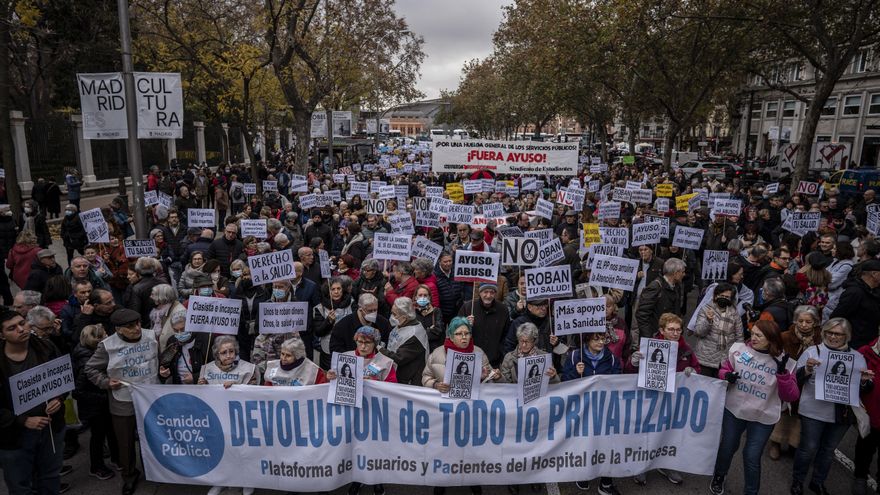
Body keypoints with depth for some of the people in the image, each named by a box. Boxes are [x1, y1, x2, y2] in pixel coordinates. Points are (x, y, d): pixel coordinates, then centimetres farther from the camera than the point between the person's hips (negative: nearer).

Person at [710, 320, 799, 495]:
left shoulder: (784, 363, -13)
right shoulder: (739, 350, -10)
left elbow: (791, 396, -13)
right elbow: (724, 370, 4)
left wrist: (783, 373, -27)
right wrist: (727, 376, -19)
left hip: (763, 417, -2)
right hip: (734, 410, 2)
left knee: (752, 456, 5)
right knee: (728, 447, 18)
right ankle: (719, 475, 46)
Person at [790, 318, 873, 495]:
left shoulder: (858, 357, 7)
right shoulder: (813, 351, -3)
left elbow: (864, 388, 10)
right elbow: (796, 379, -5)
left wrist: (865, 381, -12)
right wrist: (807, 369, -25)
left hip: (843, 413, 3)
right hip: (814, 412, -3)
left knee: (829, 450, 16)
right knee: (808, 448, 2)